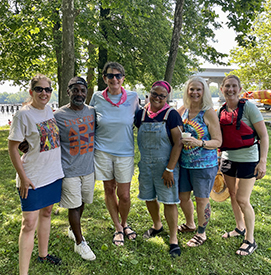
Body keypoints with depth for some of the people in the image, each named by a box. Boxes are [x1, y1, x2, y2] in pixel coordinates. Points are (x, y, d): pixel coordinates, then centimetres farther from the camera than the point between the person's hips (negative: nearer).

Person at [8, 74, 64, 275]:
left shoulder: (49, 110, 4)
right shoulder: (23, 115, -15)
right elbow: (13, 147, -12)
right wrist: (23, 177, -15)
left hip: (54, 173, 7)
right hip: (33, 179, -7)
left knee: (46, 213, 19)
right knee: (29, 223, -3)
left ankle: (43, 254, 37)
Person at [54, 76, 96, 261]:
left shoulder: (93, 112, 2)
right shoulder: (58, 116, -9)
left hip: (89, 168, 4)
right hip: (70, 170, -4)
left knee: (82, 202, 19)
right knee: (74, 206, 5)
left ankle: (72, 229, 45)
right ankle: (79, 242, 24)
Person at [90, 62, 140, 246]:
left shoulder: (133, 97, -5)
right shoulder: (97, 98, -3)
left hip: (125, 153, -1)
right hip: (103, 151, 1)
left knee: (124, 195, 3)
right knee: (109, 190, 11)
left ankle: (124, 224, 34)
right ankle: (118, 228, 32)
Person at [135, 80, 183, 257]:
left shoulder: (171, 115, -10)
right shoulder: (141, 115, 4)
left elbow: (178, 143, -13)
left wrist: (169, 169, -16)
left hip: (166, 165, -5)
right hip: (145, 164, 5)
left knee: (169, 201, -1)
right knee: (149, 197, 16)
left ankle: (173, 239, 15)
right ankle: (157, 225, 42)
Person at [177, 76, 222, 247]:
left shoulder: (209, 113, -11)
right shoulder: (183, 110, 4)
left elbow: (218, 141, -11)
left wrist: (200, 143, -28)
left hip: (204, 164, -5)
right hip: (184, 162, 5)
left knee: (201, 199, 8)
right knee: (182, 196, 16)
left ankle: (201, 233, 30)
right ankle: (190, 225, 43)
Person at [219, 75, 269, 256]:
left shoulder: (248, 107, -12)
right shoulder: (222, 111, 5)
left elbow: (264, 135, -13)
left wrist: (263, 161, -19)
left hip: (247, 159, -6)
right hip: (228, 158, 6)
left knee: (242, 199, -4)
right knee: (233, 195, 15)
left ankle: (250, 240, 14)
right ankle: (240, 228, 36)